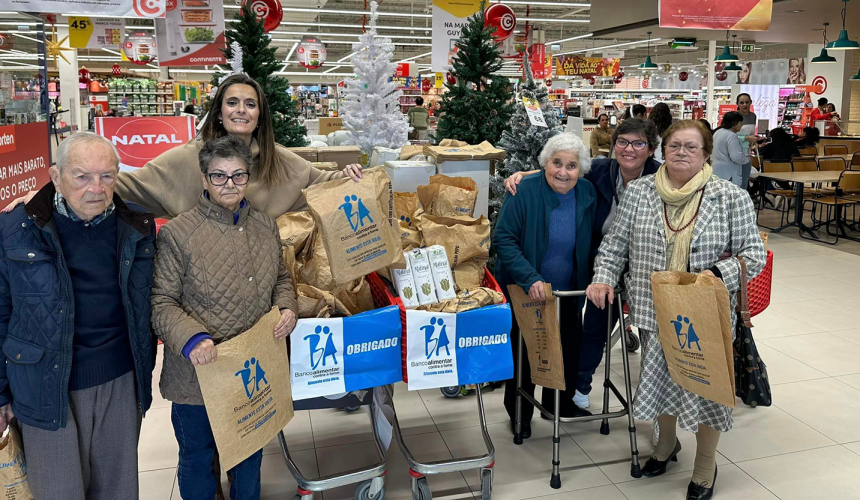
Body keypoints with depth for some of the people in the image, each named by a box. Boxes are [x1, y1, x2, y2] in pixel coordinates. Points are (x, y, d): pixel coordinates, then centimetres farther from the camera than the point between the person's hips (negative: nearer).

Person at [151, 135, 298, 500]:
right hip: (199, 373, -4)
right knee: (198, 459, 18)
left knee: (250, 456, 23)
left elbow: (280, 278, 15)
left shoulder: (266, 225, 3)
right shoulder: (177, 233, -13)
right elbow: (161, 303, -13)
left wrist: (287, 308, -5)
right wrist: (191, 338, -28)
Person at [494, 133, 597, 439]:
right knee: (524, 354, 9)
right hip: (526, 293, -4)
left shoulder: (587, 193, -3)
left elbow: (590, 243, 10)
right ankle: (520, 414, 30)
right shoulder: (525, 191, -18)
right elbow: (503, 240, -21)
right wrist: (531, 279, -30)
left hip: (568, 293, 4)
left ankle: (560, 402, 41)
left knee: (569, 350, 16)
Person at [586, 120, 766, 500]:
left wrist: (718, 274, -20)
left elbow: (753, 254, -4)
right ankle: (667, 442, 46)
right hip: (653, 311, 2)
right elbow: (615, 244, 7)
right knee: (659, 377, 17)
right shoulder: (639, 191, 2)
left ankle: (705, 465, 32)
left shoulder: (731, 198, -5)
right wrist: (604, 277, -7)